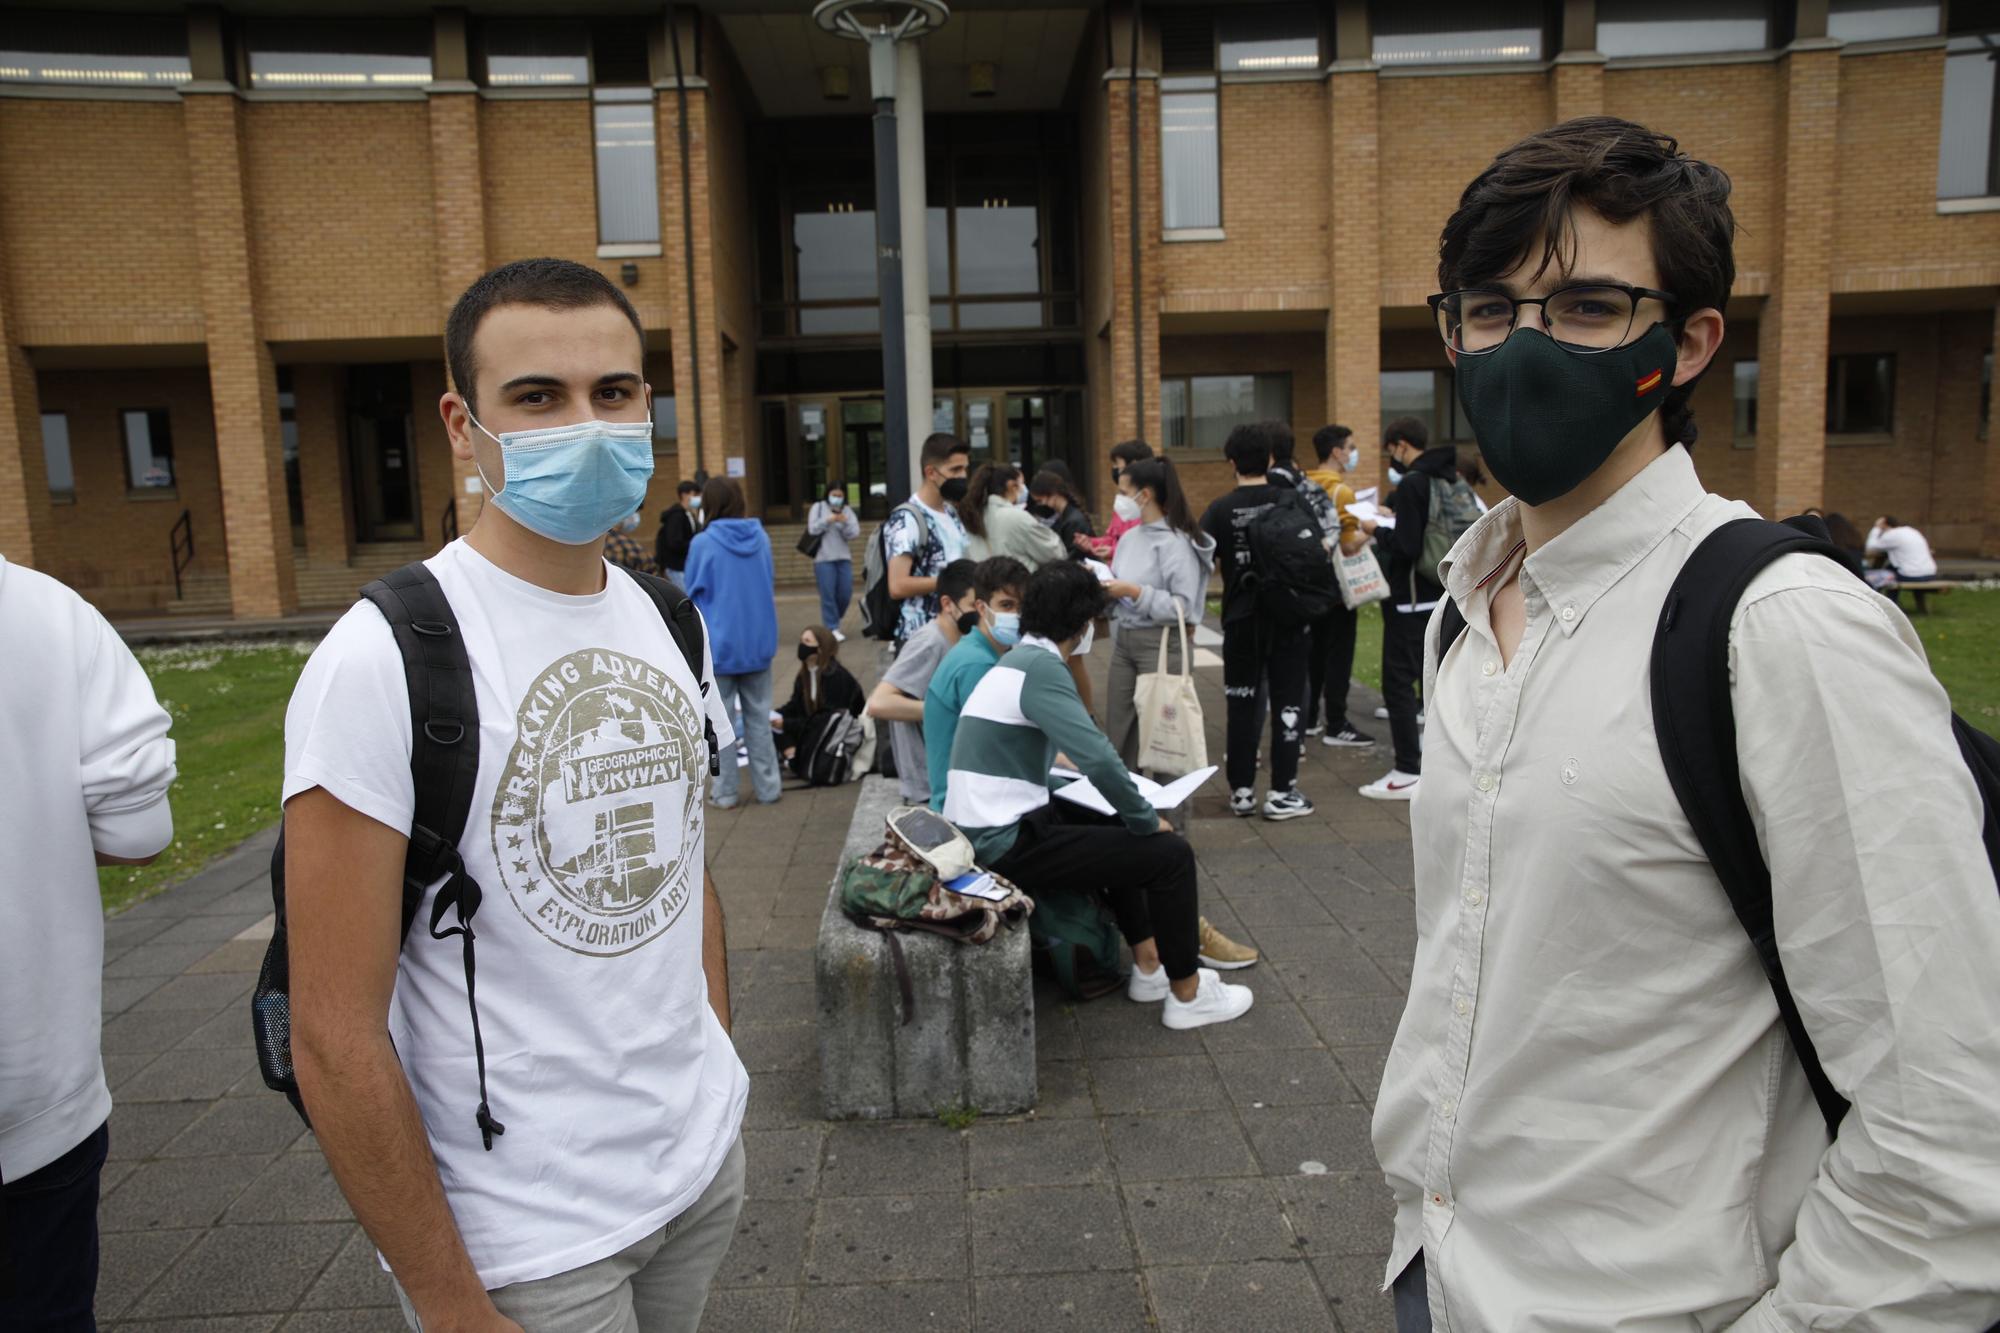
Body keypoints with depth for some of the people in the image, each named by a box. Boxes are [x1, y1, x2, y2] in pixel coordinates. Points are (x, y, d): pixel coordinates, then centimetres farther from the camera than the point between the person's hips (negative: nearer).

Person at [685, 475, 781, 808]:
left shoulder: (703, 543, -13)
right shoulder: (761, 537, -1)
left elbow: (692, 595, -3)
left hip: (719, 644, -4)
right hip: (758, 642, 4)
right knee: (758, 717, 12)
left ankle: (725, 793, 12)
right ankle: (768, 787, 16)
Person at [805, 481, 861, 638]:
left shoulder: (848, 510, 9)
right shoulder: (818, 507, 4)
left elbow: (855, 534, -1)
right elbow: (812, 529, -5)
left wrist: (845, 523, -19)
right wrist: (827, 520, -19)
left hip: (844, 558, 3)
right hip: (823, 559, -3)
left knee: (845, 593, 2)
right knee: (828, 594, -6)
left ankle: (833, 619, 26)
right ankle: (833, 629, -2)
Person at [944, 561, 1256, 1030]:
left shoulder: (1018, 659, 12)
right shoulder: (1040, 667, -18)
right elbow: (1098, 758, -26)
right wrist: (1148, 819, -11)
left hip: (990, 828, 10)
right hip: (1005, 843, -10)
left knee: (1116, 830, 28)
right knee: (1169, 852, -4)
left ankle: (1149, 965, 30)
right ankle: (1188, 995, 13)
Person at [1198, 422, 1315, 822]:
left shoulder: (1220, 509, -6)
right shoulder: (1290, 499, -5)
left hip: (1240, 617, 1)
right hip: (1286, 615, 0)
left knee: (1241, 705, 9)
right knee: (1287, 701, 6)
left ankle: (1241, 791, 13)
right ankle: (1281, 792, 5)